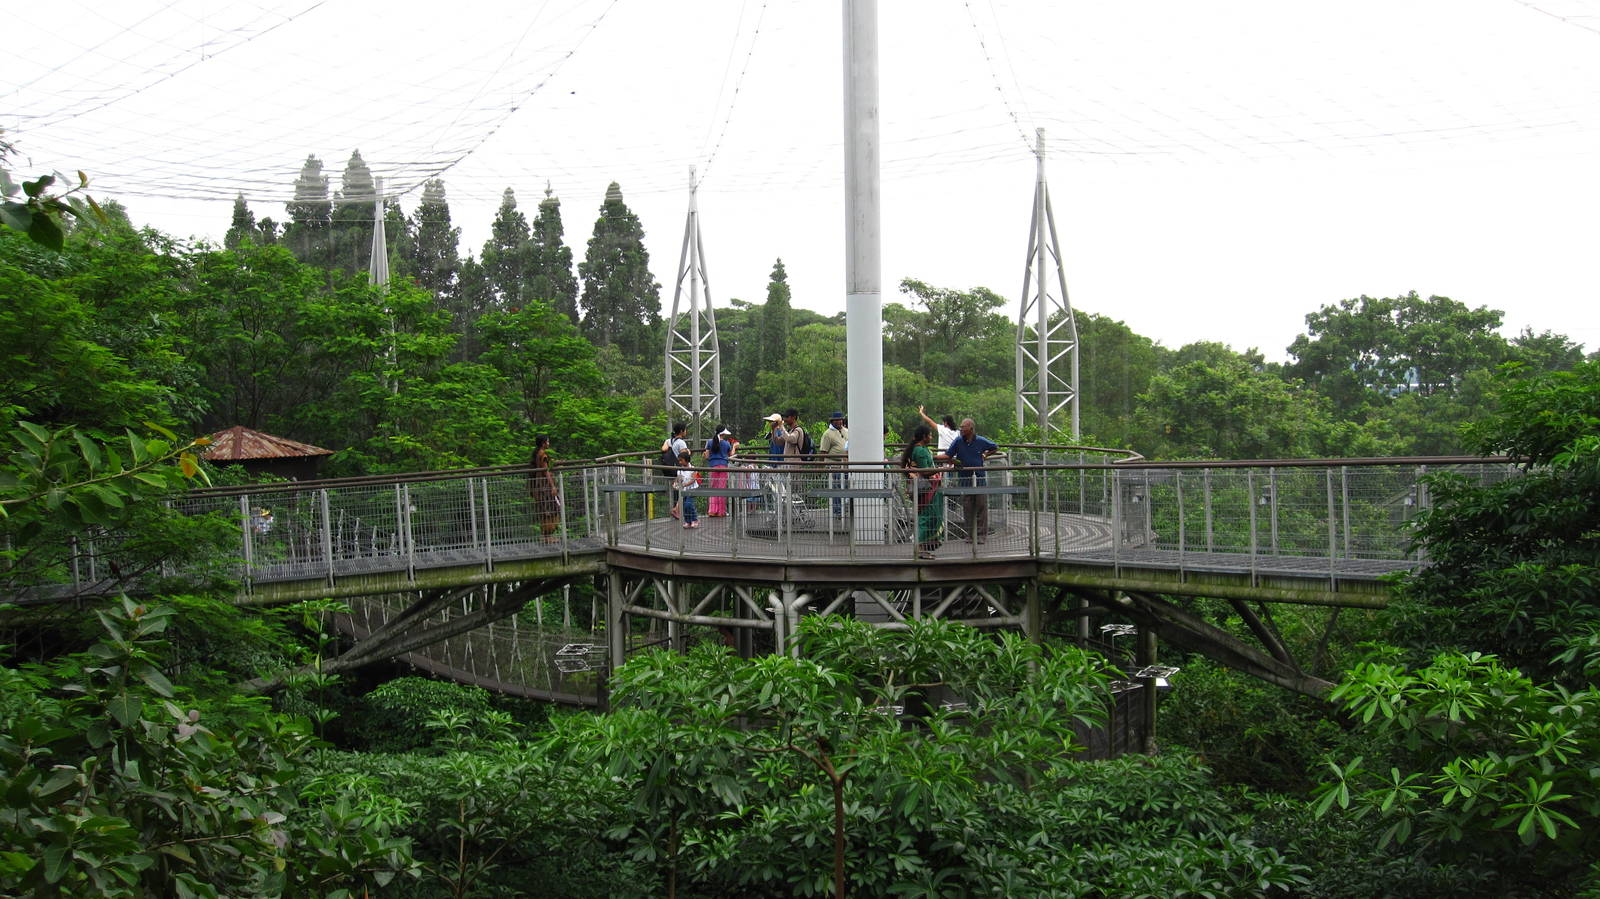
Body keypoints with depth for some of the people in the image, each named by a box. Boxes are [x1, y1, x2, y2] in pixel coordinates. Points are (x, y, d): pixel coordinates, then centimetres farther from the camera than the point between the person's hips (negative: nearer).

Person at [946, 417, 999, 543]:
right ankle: (970, 535, 13)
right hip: (965, 479, 1)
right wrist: (954, 461, -15)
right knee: (967, 508, 4)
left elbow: (995, 447, 13)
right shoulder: (958, 441, -4)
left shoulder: (981, 441, -5)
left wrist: (985, 455, 4)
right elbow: (948, 456, 2)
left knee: (981, 506, -1)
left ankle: (982, 535, 5)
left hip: (979, 478, -1)